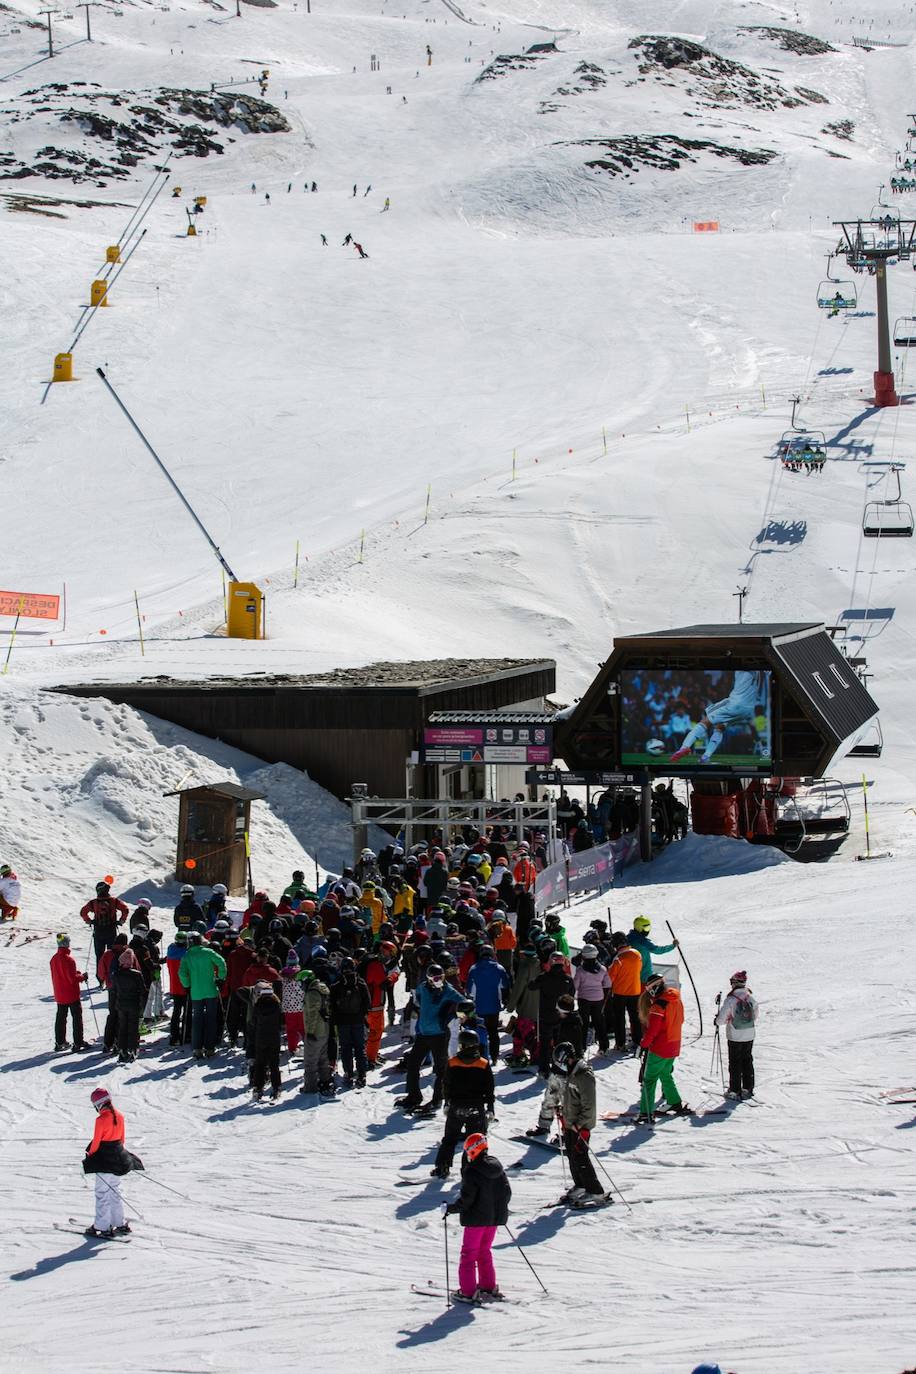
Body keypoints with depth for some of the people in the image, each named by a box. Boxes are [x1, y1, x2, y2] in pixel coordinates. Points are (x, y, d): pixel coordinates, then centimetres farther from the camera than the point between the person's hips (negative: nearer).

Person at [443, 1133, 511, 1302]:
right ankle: (488, 1287, 24)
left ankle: (468, 1292, 2)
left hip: (476, 1218, -7)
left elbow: (466, 1199, -21)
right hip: (494, 1218, 7)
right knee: (485, 1252, 21)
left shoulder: (471, 1171, -19)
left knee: (469, 1253, 3)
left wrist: (449, 1208, -8)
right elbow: (506, 1191, 10)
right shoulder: (497, 1167, 3)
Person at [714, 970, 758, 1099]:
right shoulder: (752, 998, -3)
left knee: (735, 1063, 4)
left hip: (735, 1037, -5)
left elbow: (721, 1019, -15)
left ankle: (735, 1091, 6)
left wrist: (717, 1021, 7)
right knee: (747, 1061, 16)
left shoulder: (731, 1000, -18)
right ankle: (748, 1088, 21)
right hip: (749, 1036, 5)